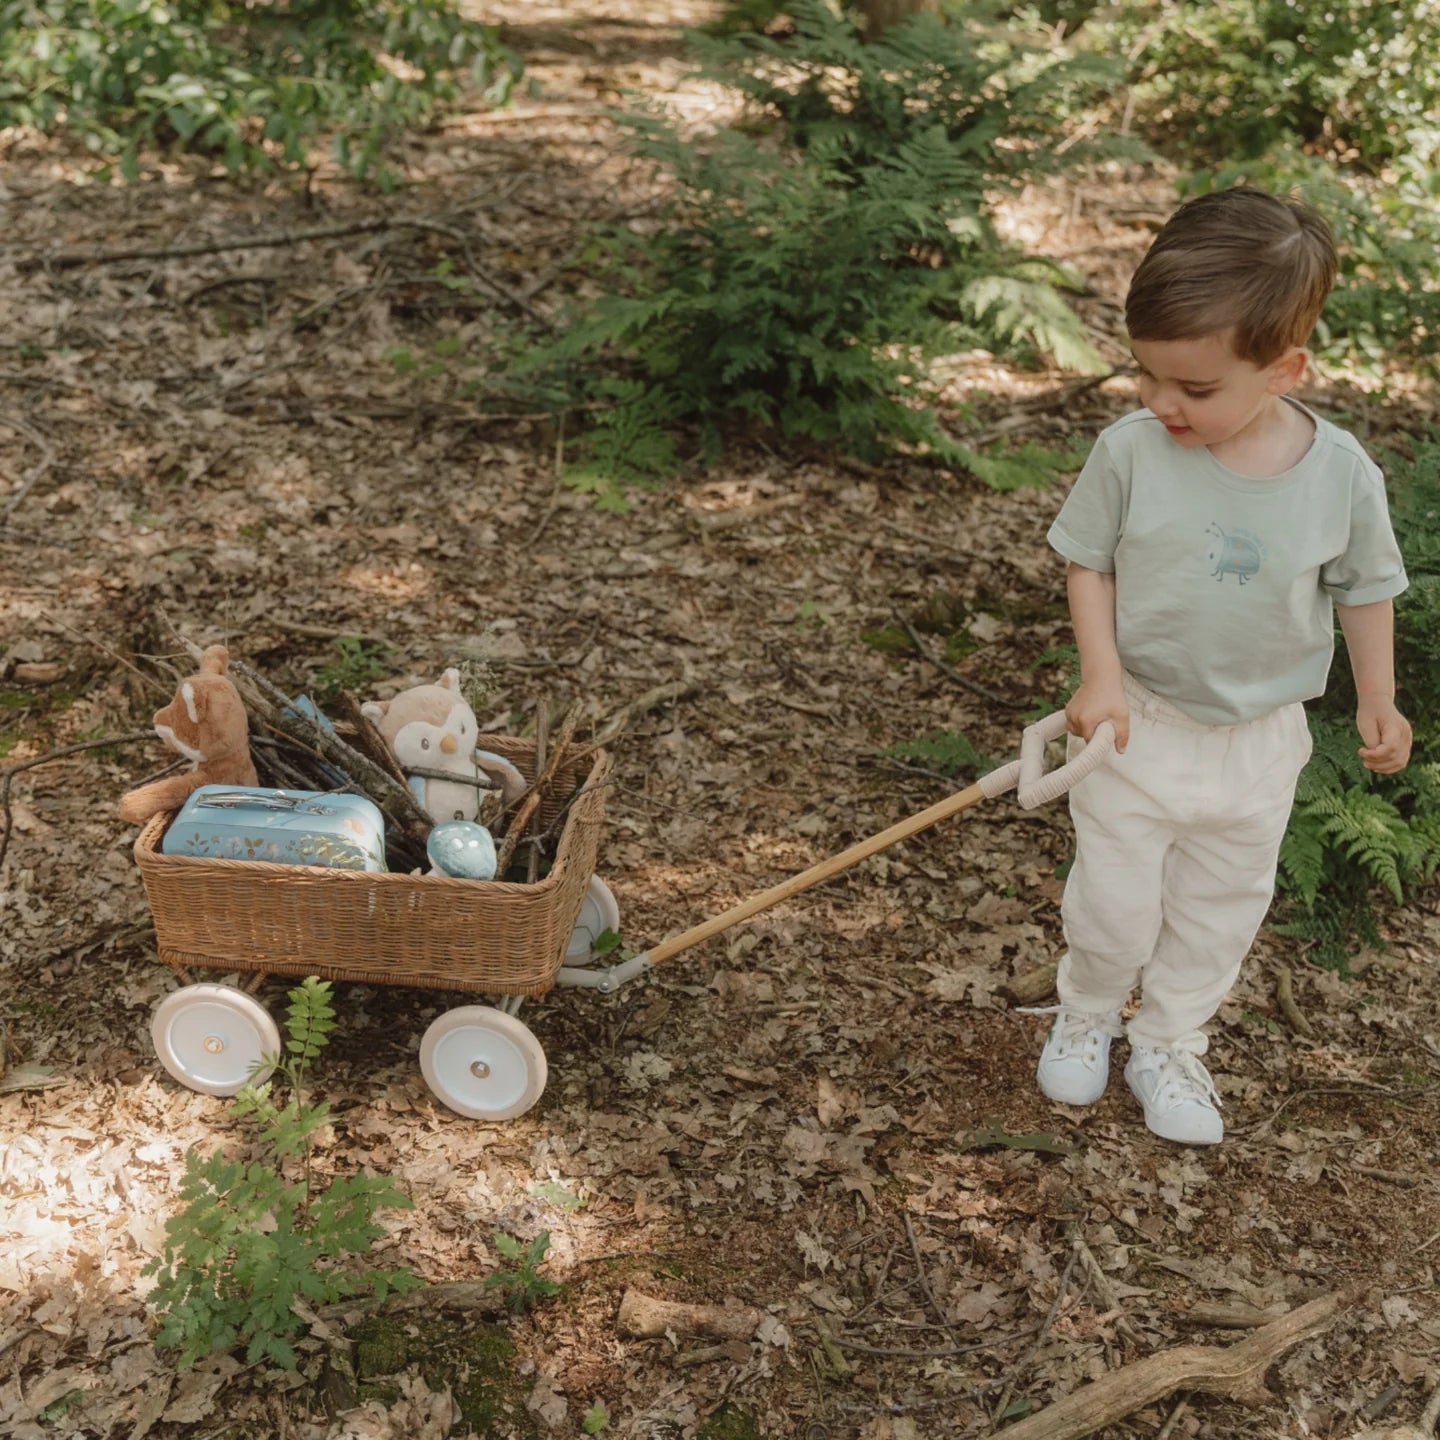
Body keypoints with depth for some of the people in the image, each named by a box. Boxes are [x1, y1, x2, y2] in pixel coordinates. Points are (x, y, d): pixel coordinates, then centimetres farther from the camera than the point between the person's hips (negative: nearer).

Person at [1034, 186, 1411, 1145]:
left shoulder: (1342, 474, -16)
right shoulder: (1132, 451, -19)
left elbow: (1365, 586, 1)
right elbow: (1088, 561, -6)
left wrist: (1377, 699, 3)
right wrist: (1102, 677, -16)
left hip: (1260, 739, 1)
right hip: (1140, 723, -1)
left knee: (1223, 905, 17)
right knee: (1114, 903, 8)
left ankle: (1168, 1044, 39)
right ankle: (1088, 1014, 38)